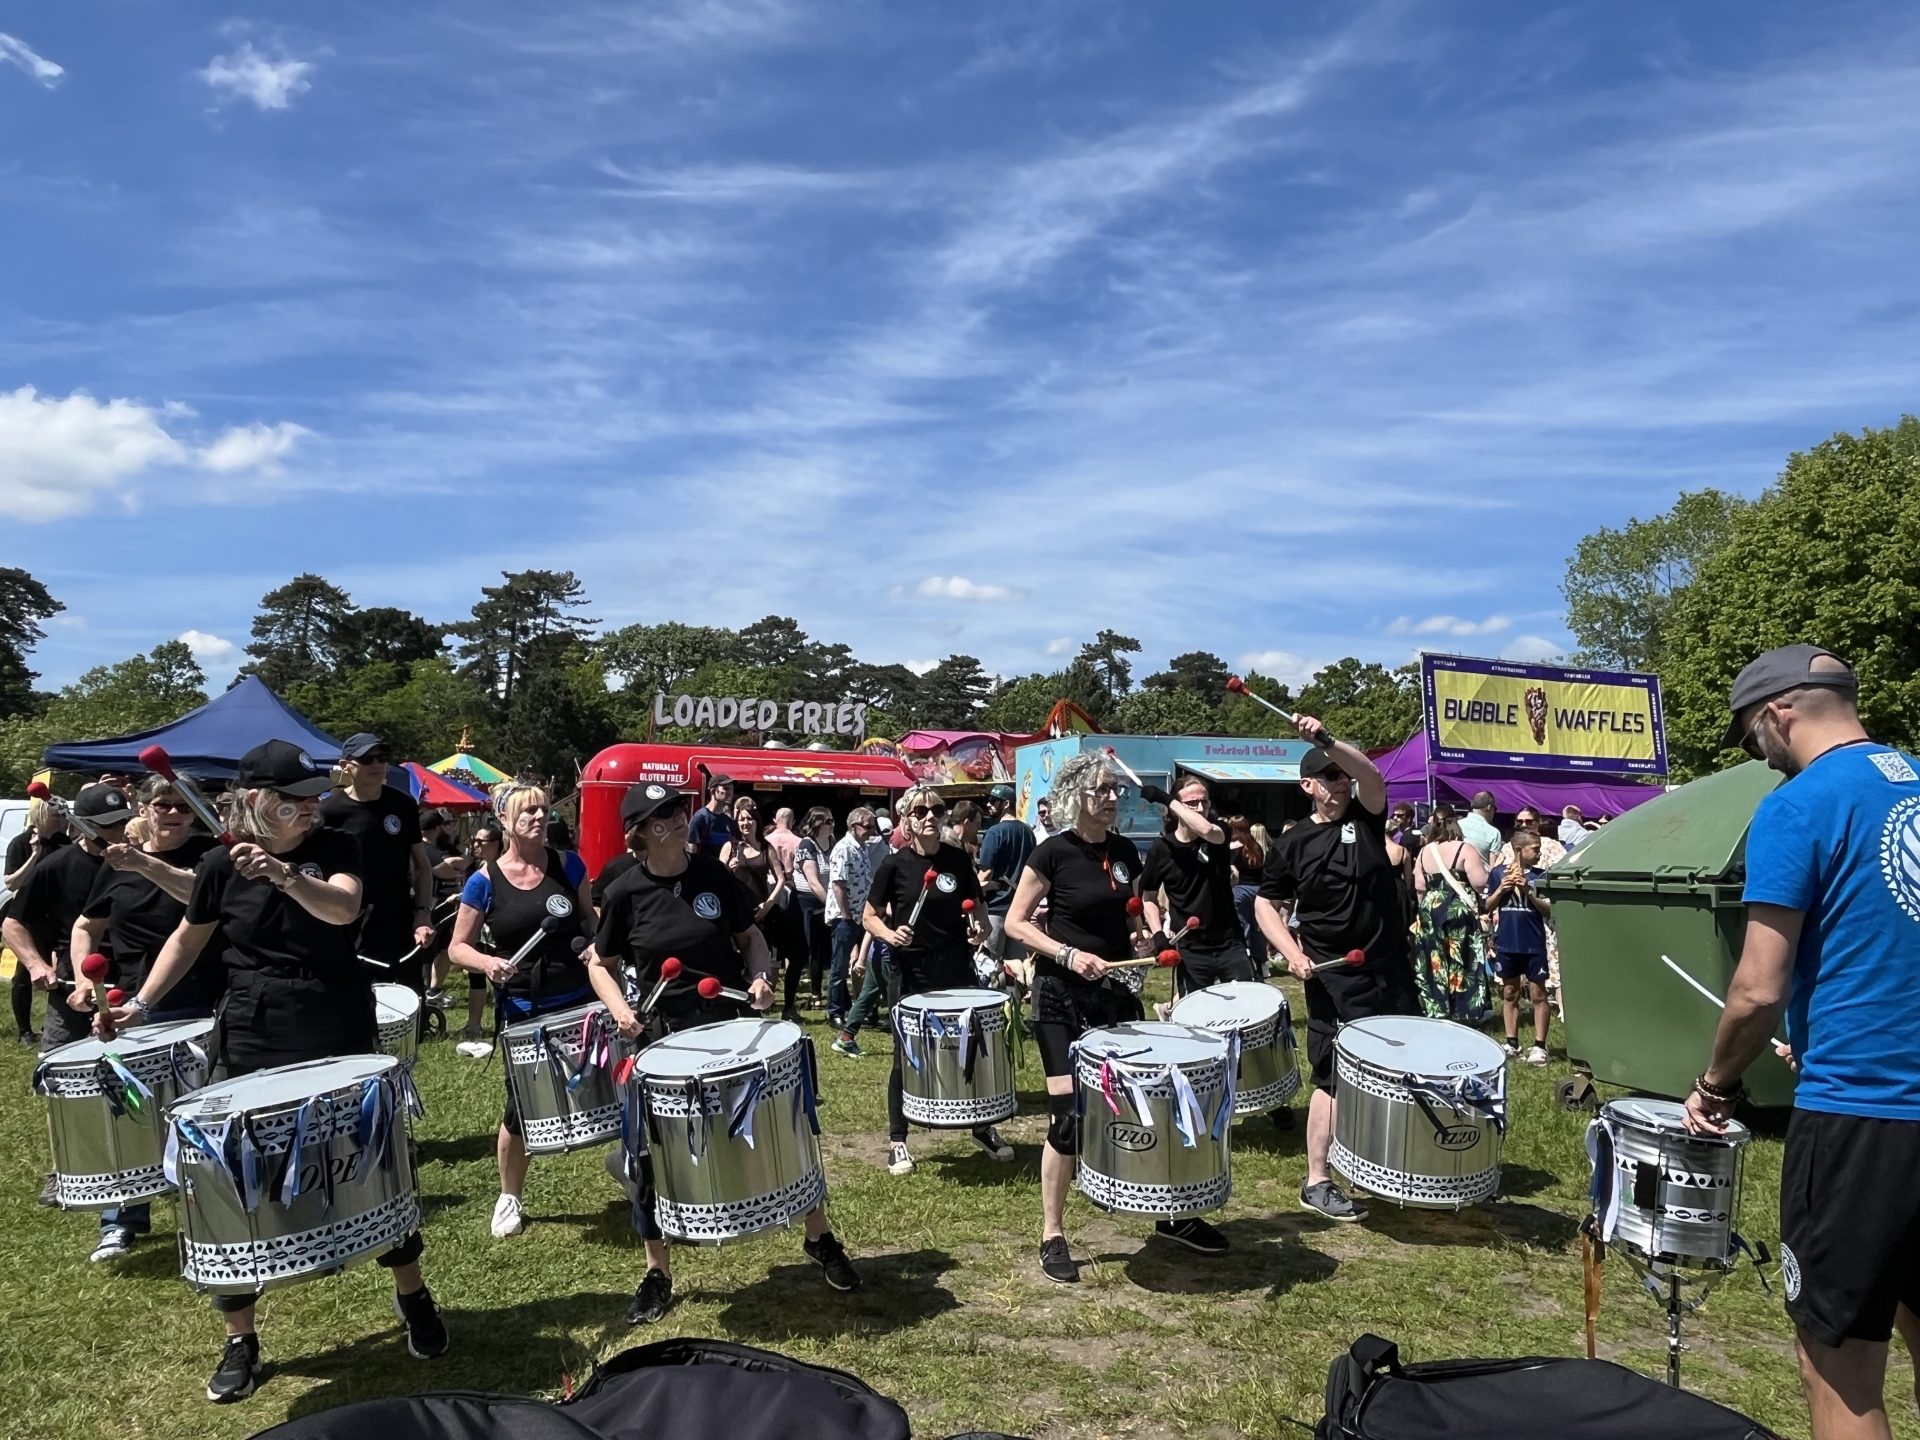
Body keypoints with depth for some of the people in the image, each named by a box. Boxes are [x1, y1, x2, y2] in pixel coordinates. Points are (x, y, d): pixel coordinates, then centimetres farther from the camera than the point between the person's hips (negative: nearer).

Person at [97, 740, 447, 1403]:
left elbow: (343, 908, -25)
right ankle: (240, 1340, 22)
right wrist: (142, 1002, 4)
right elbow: (188, 938, 12)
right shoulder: (223, 864, -3)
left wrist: (285, 875, -41)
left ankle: (413, 1296, 29)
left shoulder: (333, 848, -5)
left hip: (341, 1037, 0)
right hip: (251, 1044, 1)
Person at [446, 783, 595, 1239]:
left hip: (581, 1000, 1)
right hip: (522, 1012, -1)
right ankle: (509, 1198, 31)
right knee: (522, 1107, 6)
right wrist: (487, 963, -20)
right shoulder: (485, 881, -5)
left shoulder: (568, 864, 0)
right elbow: (458, 948, 1)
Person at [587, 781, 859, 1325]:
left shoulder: (716, 876, -5)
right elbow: (600, 964, 4)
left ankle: (819, 1237, 27)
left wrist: (761, 977, -11)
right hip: (663, 1036, -1)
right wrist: (620, 1009, -13)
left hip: (730, 1023, 1)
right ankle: (657, 1273, 24)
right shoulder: (625, 893, -8)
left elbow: (750, 937, 8)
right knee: (651, 1155, 3)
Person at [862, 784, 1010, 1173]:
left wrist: (976, 928, -8)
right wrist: (890, 934, -19)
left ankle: (983, 1128, 28)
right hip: (911, 973, -3)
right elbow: (869, 917, -1)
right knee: (906, 1058, 5)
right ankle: (897, 1141, 18)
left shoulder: (959, 859, 0)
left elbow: (974, 909, 13)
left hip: (956, 969, 3)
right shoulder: (895, 865, -8)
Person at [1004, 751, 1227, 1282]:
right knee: (1069, 1113, -6)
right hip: (1062, 994, -6)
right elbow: (1016, 923, -11)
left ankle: (1171, 1214, 29)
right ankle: (1052, 1236, 11)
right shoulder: (1053, 851, -12)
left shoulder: (1124, 850, 4)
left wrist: (1140, 939, -2)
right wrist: (1069, 954, -22)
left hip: (1115, 990, 6)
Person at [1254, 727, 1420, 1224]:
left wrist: (1326, 740, -34)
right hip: (1333, 980, -4)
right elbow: (1265, 905, 5)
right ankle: (1317, 1183, 13)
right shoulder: (1292, 844, -2)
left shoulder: (1367, 818, 3)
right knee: (1335, 1079, 1)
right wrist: (1292, 952, -11)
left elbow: (1371, 774, -18)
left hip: (1391, 971, 4)